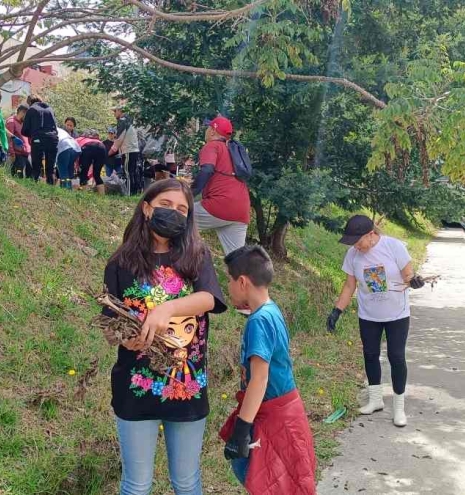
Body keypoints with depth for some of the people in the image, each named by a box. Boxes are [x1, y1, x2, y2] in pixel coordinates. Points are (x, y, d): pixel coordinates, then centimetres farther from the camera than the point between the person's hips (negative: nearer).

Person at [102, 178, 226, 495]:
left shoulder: (197, 257, 0)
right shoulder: (122, 263, 0)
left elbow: (209, 299, -17)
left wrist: (167, 308, -35)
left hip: (188, 386, 1)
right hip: (138, 387, 0)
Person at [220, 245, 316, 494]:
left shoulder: (259, 321, -24)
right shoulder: (271, 311, 5)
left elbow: (259, 378, -29)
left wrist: (241, 428, -29)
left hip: (274, 415, -9)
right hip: (278, 407, 9)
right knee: (246, 466, 19)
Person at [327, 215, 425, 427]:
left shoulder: (394, 246, -19)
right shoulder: (352, 254, -9)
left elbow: (407, 275, -14)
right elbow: (349, 285, 0)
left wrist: (414, 281, -37)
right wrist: (337, 310, -7)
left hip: (397, 314, -3)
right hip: (368, 316, 4)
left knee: (396, 357, -1)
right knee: (370, 355, 11)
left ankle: (399, 407, 13)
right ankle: (375, 400, 30)